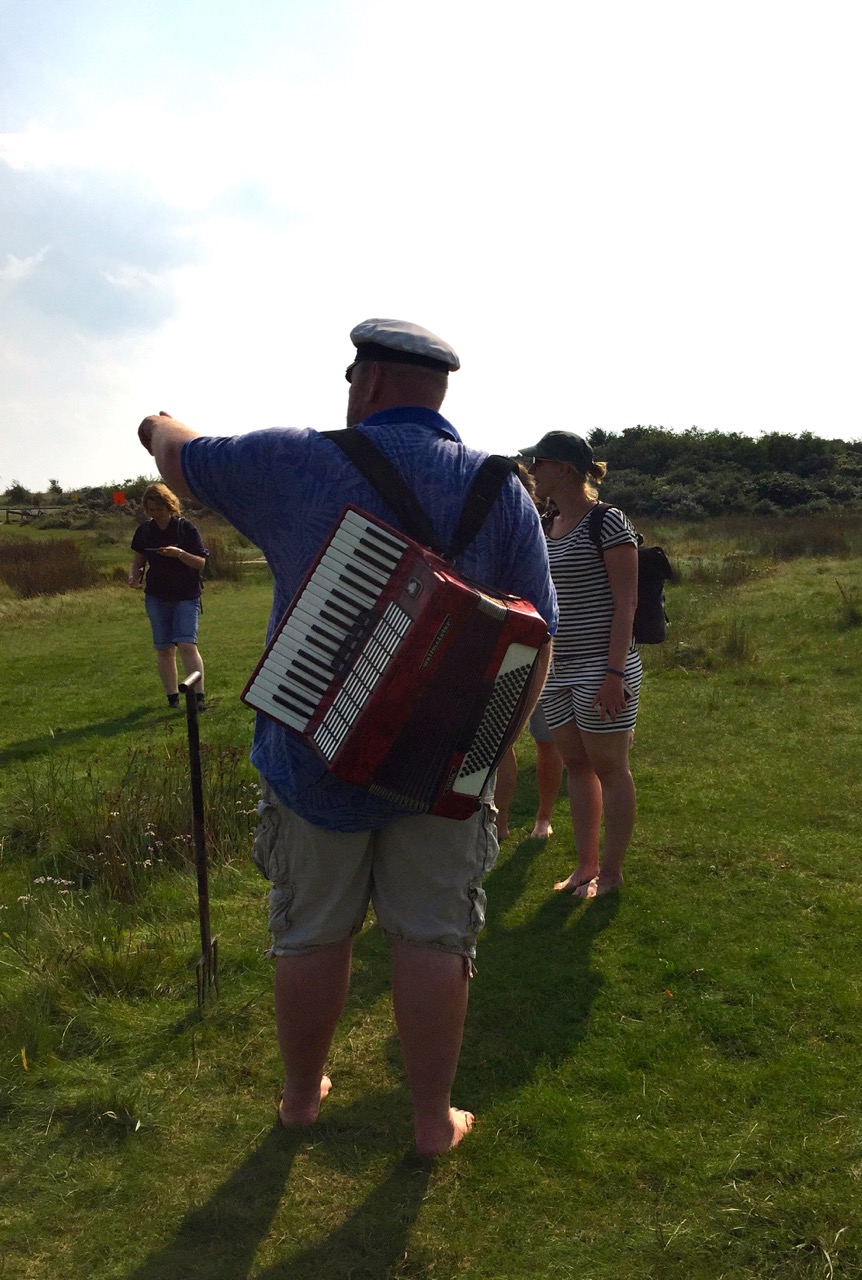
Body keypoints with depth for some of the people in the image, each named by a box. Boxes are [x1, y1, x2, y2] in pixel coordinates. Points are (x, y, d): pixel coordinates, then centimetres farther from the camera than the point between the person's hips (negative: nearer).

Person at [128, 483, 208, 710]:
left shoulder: (186, 528, -6)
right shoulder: (144, 531, 5)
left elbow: (201, 563, -8)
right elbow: (138, 561, 14)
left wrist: (179, 553, -25)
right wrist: (134, 576, -7)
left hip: (186, 596, -4)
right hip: (156, 597, 4)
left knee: (187, 644, -16)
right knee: (164, 648, 6)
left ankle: (199, 695, -17)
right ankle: (172, 697, 14)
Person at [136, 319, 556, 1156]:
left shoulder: (296, 463, -8)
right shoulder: (500, 490, -4)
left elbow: (182, 459, 11)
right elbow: (536, 640, -5)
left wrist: (159, 427, 34)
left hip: (314, 752, 0)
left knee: (311, 934, 16)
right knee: (431, 939, 12)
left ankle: (302, 1095, 36)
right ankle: (434, 1119, 26)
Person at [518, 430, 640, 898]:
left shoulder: (607, 522, -10)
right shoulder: (546, 528, 12)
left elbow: (625, 602, -14)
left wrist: (614, 672, -20)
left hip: (600, 668, -7)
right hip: (557, 670, 8)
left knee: (609, 767, 4)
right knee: (575, 765, 12)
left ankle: (612, 870, 16)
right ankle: (585, 866, 23)